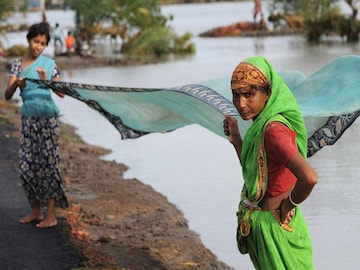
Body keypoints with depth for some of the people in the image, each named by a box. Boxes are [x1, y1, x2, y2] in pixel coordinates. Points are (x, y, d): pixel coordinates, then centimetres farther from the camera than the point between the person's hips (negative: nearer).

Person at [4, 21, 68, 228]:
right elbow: (8, 95, -1)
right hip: (28, 119, 4)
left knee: (48, 164, -4)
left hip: (47, 119, -4)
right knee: (27, 165, 6)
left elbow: (61, 93, -6)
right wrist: (16, 83, -21)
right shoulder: (18, 64, 6)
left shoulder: (49, 64, -1)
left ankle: (51, 216, -1)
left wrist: (46, 81, -22)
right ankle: (36, 211, 19)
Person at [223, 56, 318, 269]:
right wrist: (235, 138, 3)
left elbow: (309, 177, -40)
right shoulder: (262, 124, 0)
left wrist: (288, 205, -23)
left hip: (274, 224, -9)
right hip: (259, 222, 9)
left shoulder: (274, 129, -27)